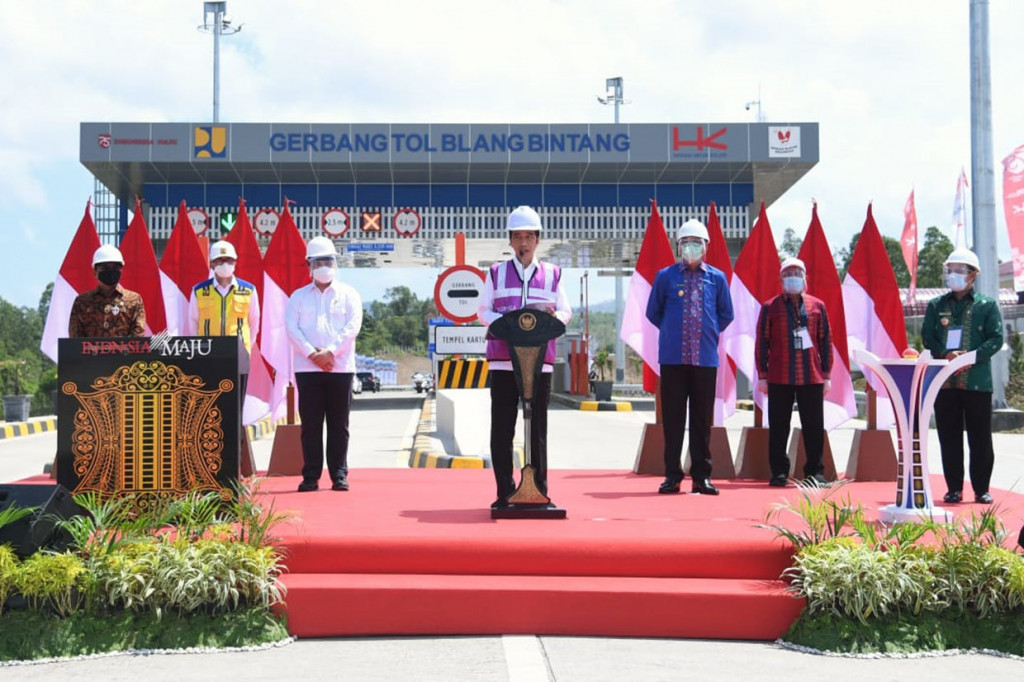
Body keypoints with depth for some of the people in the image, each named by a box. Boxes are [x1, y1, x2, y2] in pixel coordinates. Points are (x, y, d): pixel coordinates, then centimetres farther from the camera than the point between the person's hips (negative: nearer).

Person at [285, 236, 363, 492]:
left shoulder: (348, 294, 10)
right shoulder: (299, 296, 13)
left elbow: (353, 327, -2)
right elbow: (291, 327, 0)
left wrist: (330, 351, -14)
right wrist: (312, 353, -13)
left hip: (340, 367, -1)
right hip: (307, 368, 1)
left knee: (339, 424, 1)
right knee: (310, 423, 1)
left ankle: (339, 475, 6)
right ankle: (311, 476, 5)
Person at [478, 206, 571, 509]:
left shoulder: (552, 274, 11)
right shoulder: (496, 273, 11)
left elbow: (566, 310, 12)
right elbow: (483, 311, 10)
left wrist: (553, 317, -12)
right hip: (502, 361, 0)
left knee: (538, 429, 2)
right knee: (501, 429, 0)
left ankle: (539, 492, 8)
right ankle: (505, 493, 6)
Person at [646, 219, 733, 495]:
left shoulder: (717, 278, 8)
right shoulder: (665, 276, 5)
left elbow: (726, 314, 17)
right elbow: (653, 312, 14)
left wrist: (709, 334, 12)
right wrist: (672, 332, 12)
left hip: (706, 358, 1)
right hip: (673, 358, -1)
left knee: (702, 420, 4)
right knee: (673, 418, 2)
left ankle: (701, 476, 9)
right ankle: (672, 475, 7)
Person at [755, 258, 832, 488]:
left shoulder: (817, 306, 9)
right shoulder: (770, 307, 5)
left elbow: (825, 341, 11)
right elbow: (762, 342, 5)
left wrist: (826, 375, 7)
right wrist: (762, 376, 0)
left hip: (812, 377, 1)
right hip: (779, 378, -1)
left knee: (814, 427, 3)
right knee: (778, 427, 3)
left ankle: (815, 472, 12)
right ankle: (779, 472, 12)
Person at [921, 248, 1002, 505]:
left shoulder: (987, 305, 5)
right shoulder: (936, 305, 12)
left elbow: (996, 339, -1)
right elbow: (927, 337, 6)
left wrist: (972, 356, -16)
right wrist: (946, 354, -12)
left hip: (977, 380, -2)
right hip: (944, 380, 2)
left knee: (980, 437, 2)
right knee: (949, 437, 5)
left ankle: (981, 489, 11)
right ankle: (954, 488, 12)